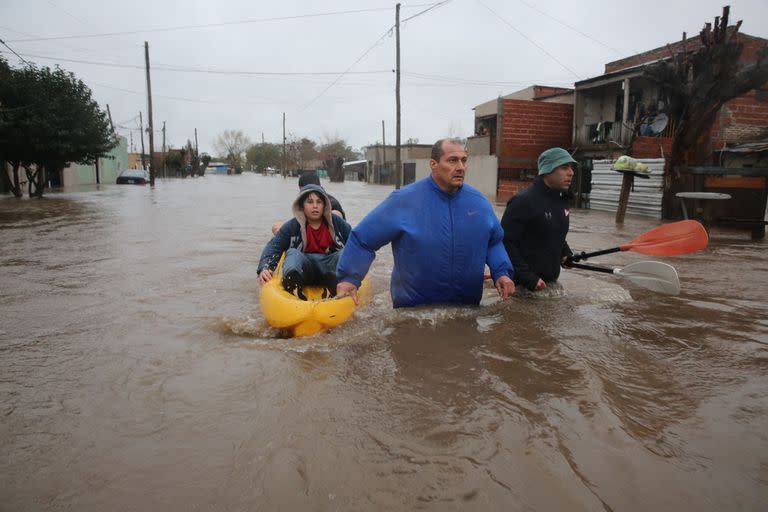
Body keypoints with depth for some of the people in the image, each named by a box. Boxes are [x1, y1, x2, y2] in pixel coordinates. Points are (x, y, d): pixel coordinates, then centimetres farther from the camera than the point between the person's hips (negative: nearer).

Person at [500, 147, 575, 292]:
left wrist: (566, 253, 8)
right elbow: (506, 242, -21)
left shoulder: (562, 201, 9)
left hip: (551, 282, 8)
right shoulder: (523, 201, -17)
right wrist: (528, 278, -24)